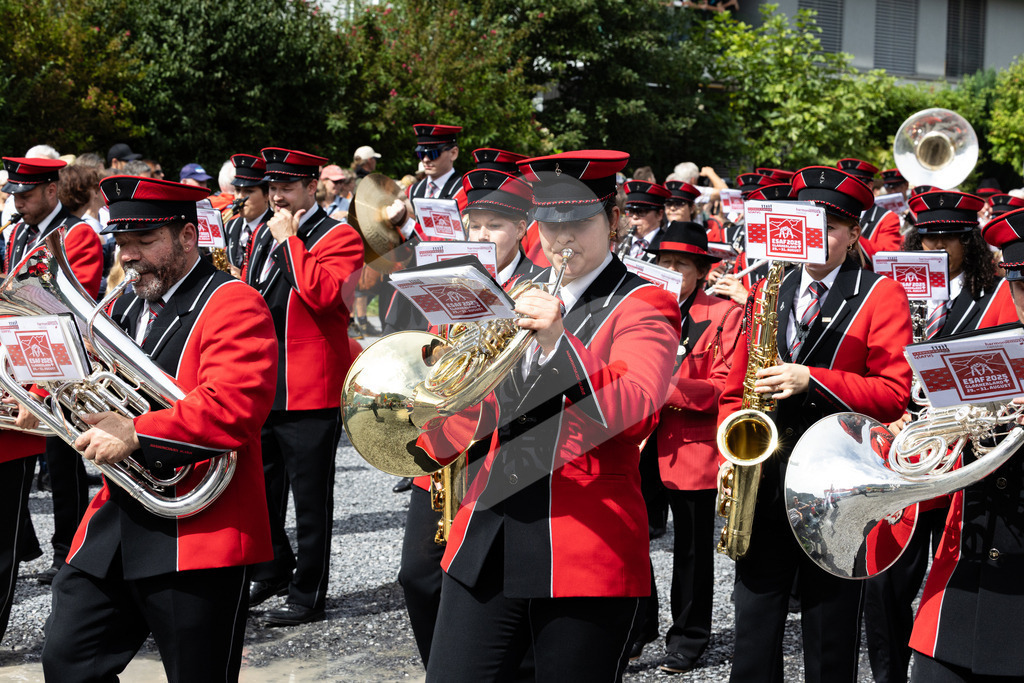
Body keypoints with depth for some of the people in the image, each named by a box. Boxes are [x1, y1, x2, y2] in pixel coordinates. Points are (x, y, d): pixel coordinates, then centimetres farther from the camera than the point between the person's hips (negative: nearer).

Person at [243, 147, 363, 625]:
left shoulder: (339, 237, -8)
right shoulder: (264, 235, 15)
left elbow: (324, 293, -25)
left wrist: (289, 240, -18)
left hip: (310, 389, -8)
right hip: (260, 384, 8)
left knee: (310, 494, 0)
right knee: (262, 486, 17)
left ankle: (308, 594, 8)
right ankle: (272, 571, 34)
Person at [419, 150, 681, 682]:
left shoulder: (643, 307, -1)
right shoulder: (523, 300, 16)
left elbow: (631, 409, -18)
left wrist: (557, 341, -28)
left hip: (586, 551, -5)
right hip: (488, 545, 5)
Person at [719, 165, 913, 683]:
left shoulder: (881, 295, 0)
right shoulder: (769, 290, 13)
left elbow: (893, 393, -9)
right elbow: (734, 389, 16)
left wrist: (811, 380, -19)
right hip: (761, 484, 4)